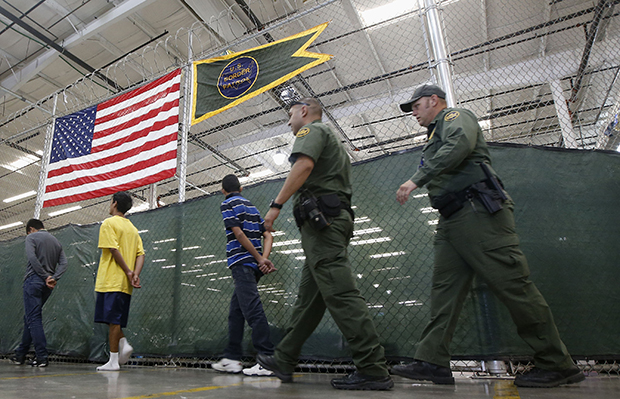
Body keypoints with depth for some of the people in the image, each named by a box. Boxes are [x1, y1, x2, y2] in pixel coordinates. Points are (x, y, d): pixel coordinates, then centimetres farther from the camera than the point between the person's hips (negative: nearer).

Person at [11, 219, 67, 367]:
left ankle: (42, 357, -10)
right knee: (30, 318, 17)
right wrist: (54, 278, -7)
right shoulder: (56, 241, 18)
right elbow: (63, 263, 5)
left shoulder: (31, 237, 1)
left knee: (33, 319, -6)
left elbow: (32, 257, -15)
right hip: (47, 285, 6)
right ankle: (20, 354, 25)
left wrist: (46, 276, -13)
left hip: (34, 280, -6)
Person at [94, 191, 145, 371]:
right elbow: (140, 254, 7)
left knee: (112, 319, -4)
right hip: (125, 283, 7)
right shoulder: (132, 228, 17)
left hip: (111, 280, -7)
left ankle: (113, 361, 0)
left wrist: (128, 272, -13)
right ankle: (124, 345, 2)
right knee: (114, 319, 16)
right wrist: (135, 274, -3)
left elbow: (114, 250, -15)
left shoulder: (109, 223, -4)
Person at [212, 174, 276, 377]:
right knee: (235, 311, 13)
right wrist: (264, 259, -2)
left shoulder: (227, 204, 1)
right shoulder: (251, 206, 22)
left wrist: (260, 259, -11)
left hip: (241, 263, -8)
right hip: (252, 265, 8)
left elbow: (239, 233, -12)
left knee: (253, 310, -13)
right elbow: (268, 235, 11)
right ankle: (232, 359, 18)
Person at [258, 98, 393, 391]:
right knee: (308, 296, 9)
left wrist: (276, 205, -18)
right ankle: (283, 361, 17)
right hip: (333, 219, 10)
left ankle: (373, 369, -12)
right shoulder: (332, 140, 33)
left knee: (341, 293, -13)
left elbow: (304, 165, -17)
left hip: (320, 218, -10)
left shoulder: (311, 130, 3)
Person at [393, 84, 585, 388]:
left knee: (512, 284, -8)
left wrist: (416, 179, -20)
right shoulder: (436, 136, 32)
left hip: (478, 212, -9)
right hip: (451, 221, 10)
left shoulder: (455, 116, 5)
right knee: (444, 288, 0)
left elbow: (459, 145, -18)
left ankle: (558, 365, 3)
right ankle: (432, 361, 0)